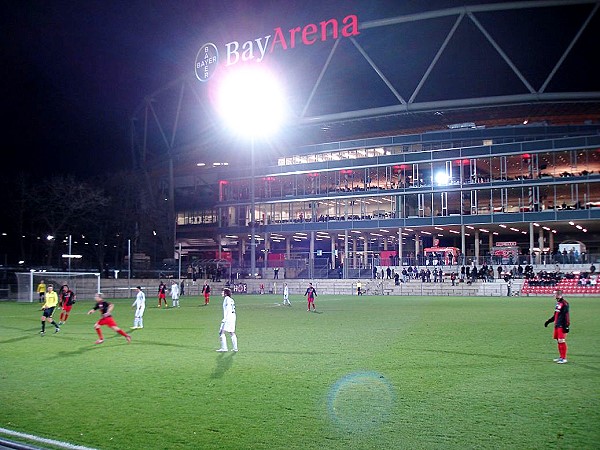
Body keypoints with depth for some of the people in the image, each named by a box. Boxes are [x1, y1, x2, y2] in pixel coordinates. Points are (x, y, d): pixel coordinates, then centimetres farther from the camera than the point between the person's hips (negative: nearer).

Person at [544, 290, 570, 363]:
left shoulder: (564, 304, -13)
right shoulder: (558, 303, 15)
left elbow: (566, 316, -18)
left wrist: (566, 326, -21)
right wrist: (548, 321, 26)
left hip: (562, 326, -9)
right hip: (557, 325, 9)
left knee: (562, 341, -8)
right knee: (558, 341, 13)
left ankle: (564, 358, -4)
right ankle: (561, 357, 22)